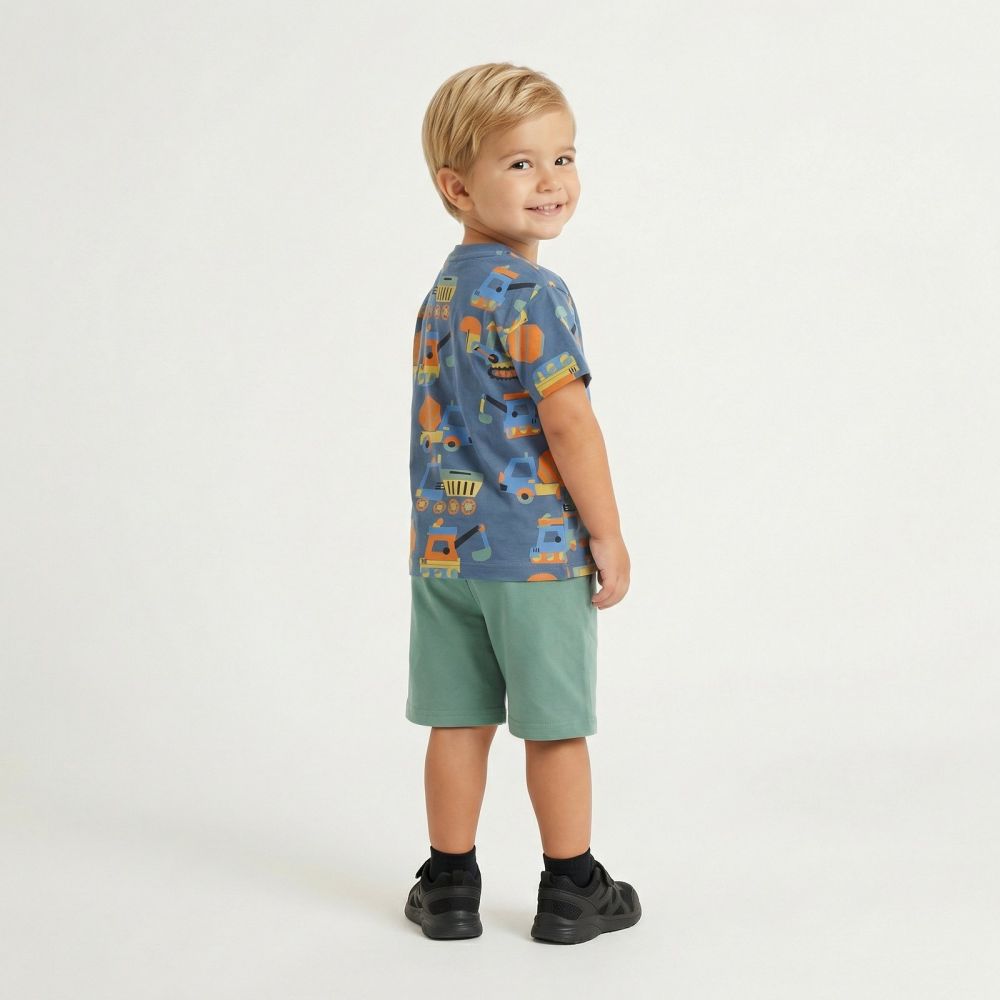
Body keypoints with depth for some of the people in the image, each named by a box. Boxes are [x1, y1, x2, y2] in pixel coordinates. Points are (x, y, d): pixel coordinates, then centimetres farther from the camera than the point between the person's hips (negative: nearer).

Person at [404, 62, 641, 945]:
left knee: (458, 721, 12)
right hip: (535, 546, -7)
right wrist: (608, 534, -10)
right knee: (556, 727, 6)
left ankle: (450, 888, 22)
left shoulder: (442, 292, 11)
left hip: (443, 545, 7)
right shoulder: (530, 292, -15)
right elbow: (568, 420, -19)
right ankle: (572, 892, 19)